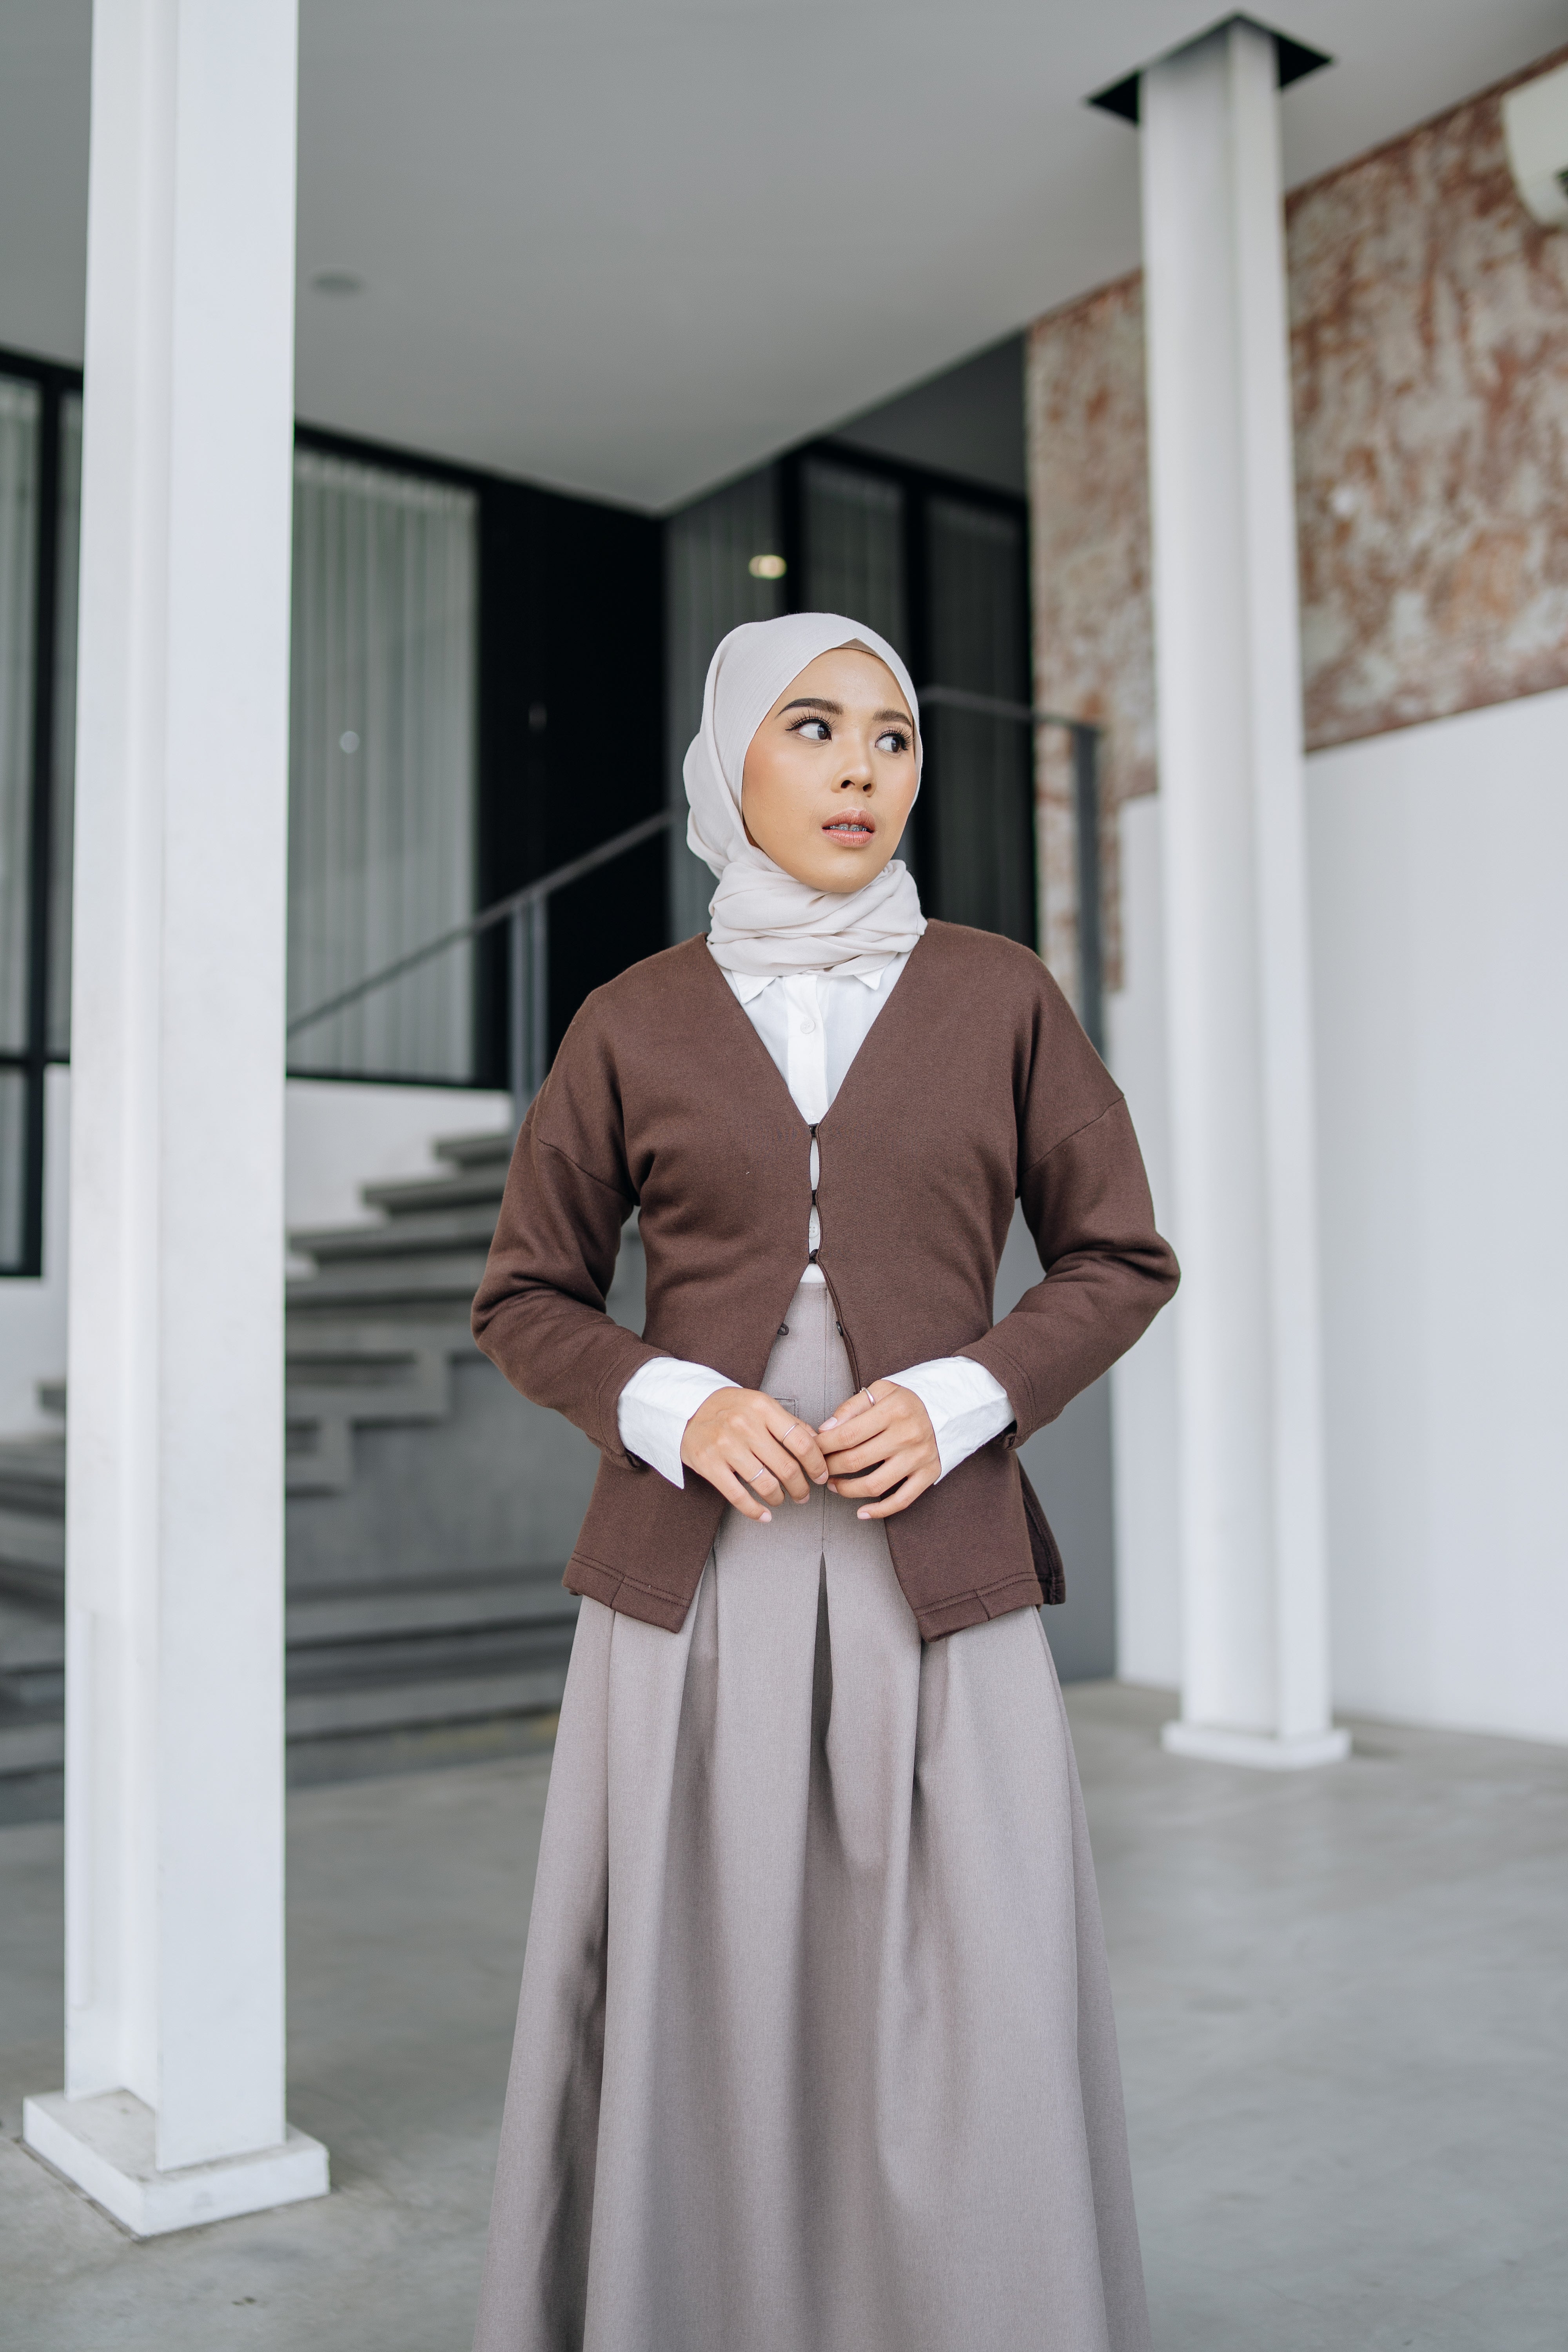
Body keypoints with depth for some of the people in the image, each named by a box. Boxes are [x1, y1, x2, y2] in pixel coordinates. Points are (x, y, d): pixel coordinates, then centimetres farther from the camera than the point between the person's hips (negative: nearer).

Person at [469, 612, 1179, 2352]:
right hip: (694, 1576, 0)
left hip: (938, 1573, 0)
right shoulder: (633, 1024, 5)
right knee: (695, 2012, 2)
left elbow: (1118, 1260, 8)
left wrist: (959, 1401, -9)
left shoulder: (997, 995, 5)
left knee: (967, 2027, -2)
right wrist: (674, 1408, -10)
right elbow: (525, 1301, 9)